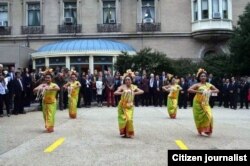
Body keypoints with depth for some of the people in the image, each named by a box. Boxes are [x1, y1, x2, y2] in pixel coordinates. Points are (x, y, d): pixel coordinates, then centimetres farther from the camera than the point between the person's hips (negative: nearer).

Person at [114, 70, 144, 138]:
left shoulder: (133, 87, 3)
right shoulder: (122, 87, -7)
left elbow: (142, 91, -1)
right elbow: (115, 93, -17)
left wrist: (135, 93, -13)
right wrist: (122, 93, -27)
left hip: (130, 106, 2)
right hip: (123, 105, -2)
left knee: (129, 119, -4)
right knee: (124, 119, -1)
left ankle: (129, 133, 13)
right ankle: (123, 132, 17)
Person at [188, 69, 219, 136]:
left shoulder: (209, 85, 4)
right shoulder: (197, 85, -8)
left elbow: (217, 90, 8)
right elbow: (189, 90, -20)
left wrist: (211, 91, -12)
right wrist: (198, 92, -26)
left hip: (206, 103, 3)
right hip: (198, 103, -3)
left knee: (209, 116, -10)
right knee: (200, 117, 1)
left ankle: (206, 130, 8)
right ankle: (201, 131, 19)